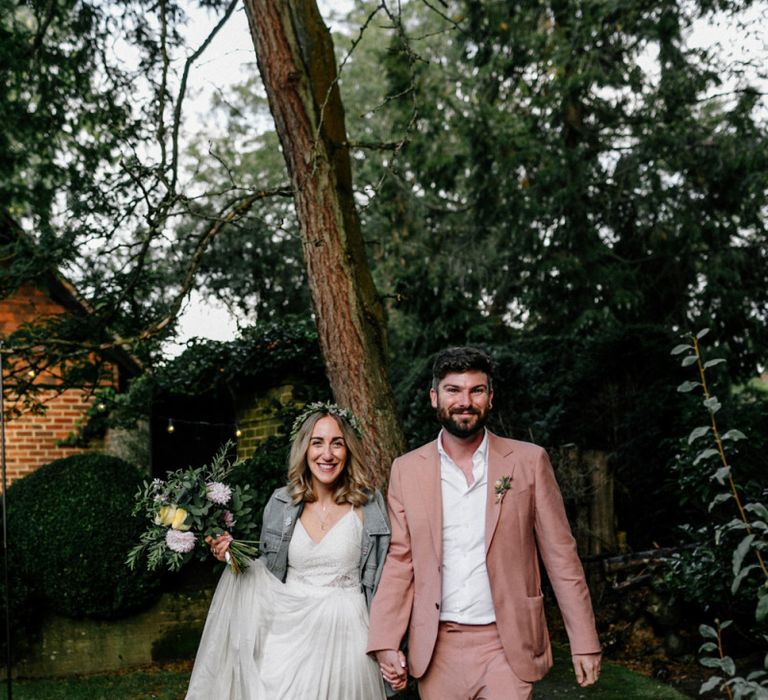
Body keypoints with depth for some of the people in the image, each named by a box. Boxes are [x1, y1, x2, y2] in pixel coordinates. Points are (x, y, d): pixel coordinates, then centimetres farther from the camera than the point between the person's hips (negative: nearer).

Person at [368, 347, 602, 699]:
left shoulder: (529, 462, -1)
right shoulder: (407, 470, 3)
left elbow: (561, 557, -1)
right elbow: (399, 560, 4)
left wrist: (584, 642, -2)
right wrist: (385, 643, -4)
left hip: (506, 646, -2)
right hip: (437, 649, 2)